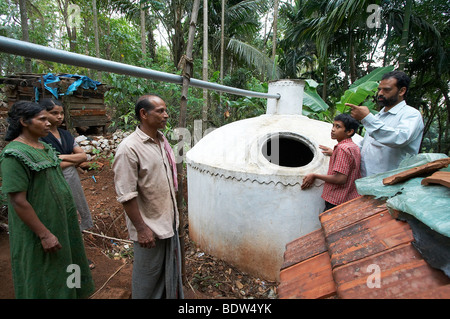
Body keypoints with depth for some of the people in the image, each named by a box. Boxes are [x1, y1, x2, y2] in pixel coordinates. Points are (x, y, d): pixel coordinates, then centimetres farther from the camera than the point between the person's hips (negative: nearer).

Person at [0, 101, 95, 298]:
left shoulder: (44, 148, 5)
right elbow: (18, 201, -22)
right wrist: (44, 234, -21)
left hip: (60, 221, 8)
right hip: (39, 229, -8)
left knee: (62, 270, 23)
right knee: (43, 277, 11)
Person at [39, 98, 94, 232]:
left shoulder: (66, 134, 8)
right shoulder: (39, 137, -11)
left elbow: (83, 156, 2)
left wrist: (64, 157, -13)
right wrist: (74, 159, -7)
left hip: (73, 179, 6)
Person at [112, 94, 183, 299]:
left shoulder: (162, 140, 3)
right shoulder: (129, 148, -21)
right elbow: (126, 196, -21)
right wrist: (142, 229, -18)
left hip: (168, 221, 8)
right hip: (149, 227, -7)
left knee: (170, 269, 24)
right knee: (148, 275, 15)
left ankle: (170, 295, 47)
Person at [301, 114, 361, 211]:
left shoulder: (342, 148, -19)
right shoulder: (354, 147, 9)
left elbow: (341, 179, -24)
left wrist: (314, 176, -16)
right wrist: (333, 153, 28)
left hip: (337, 202, -10)